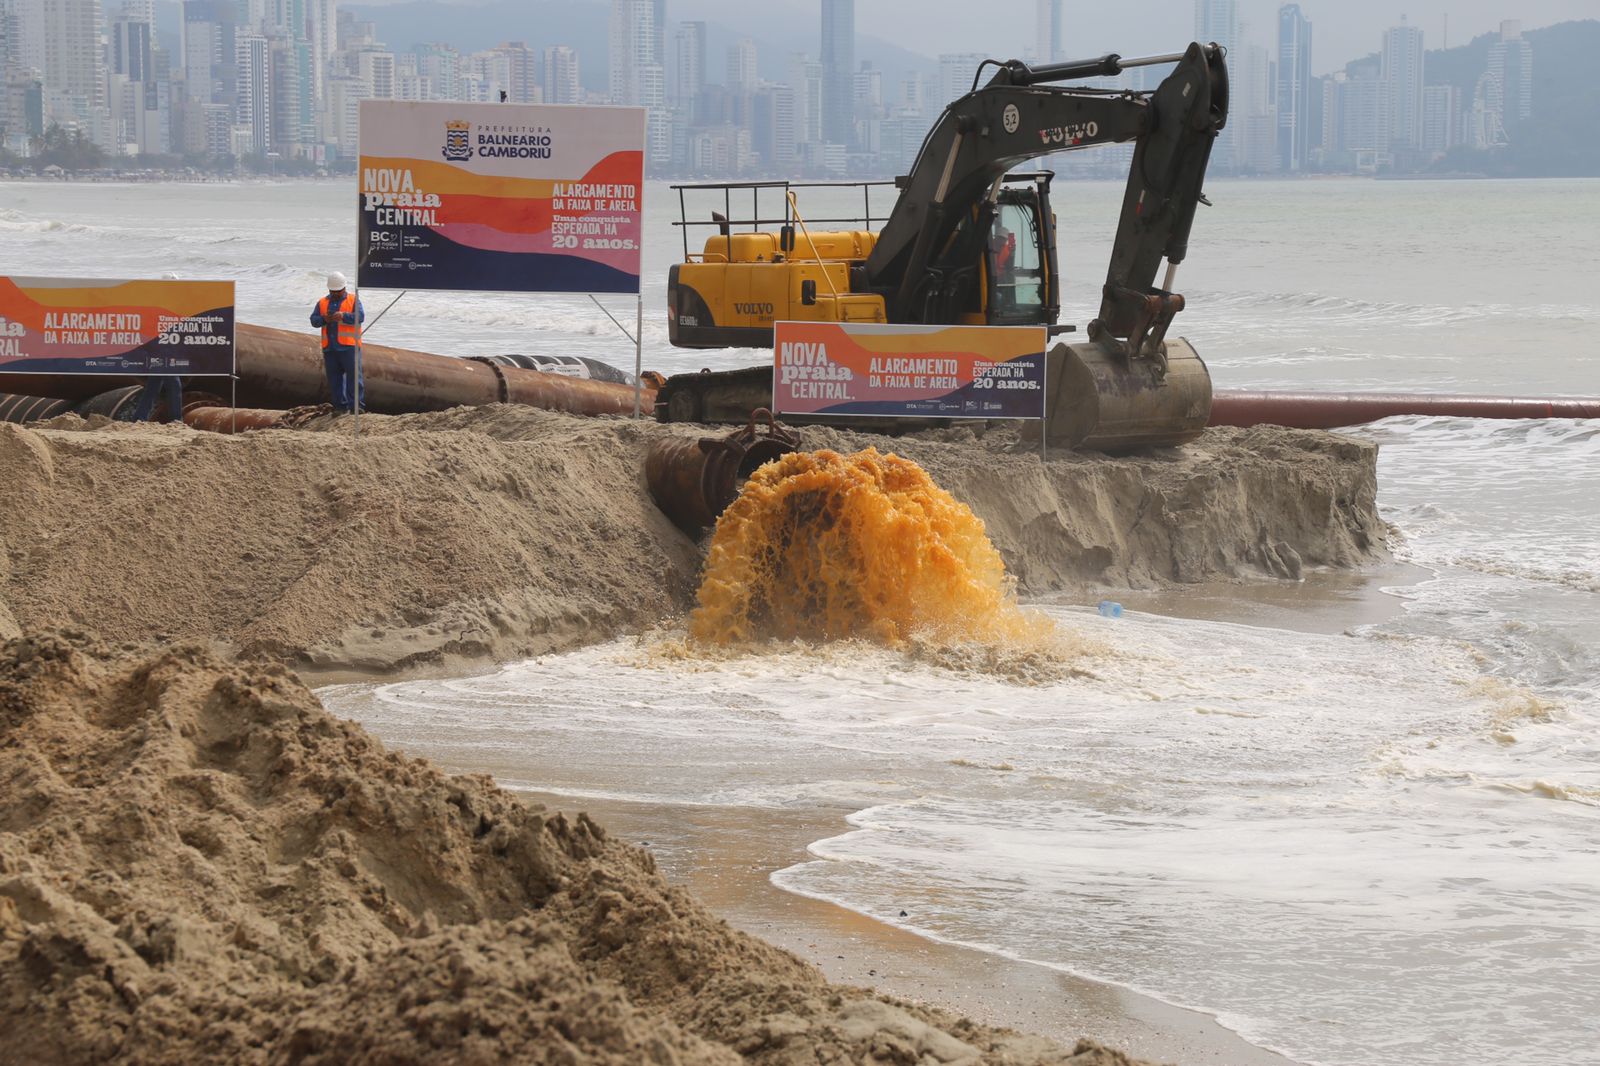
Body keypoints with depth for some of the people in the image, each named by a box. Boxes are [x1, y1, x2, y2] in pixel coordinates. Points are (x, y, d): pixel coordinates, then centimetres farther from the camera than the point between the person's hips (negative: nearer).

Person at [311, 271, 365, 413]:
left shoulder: (353, 300, 5)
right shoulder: (322, 303, 15)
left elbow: (360, 316, -8)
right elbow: (313, 320, 9)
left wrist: (344, 316, -23)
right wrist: (324, 319, -13)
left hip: (348, 346, -4)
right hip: (329, 348, 4)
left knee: (353, 375, -9)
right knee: (334, 379, 5)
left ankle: (355, 405, -8)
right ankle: (340, 406, 10)